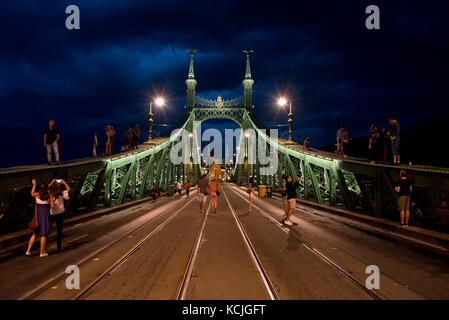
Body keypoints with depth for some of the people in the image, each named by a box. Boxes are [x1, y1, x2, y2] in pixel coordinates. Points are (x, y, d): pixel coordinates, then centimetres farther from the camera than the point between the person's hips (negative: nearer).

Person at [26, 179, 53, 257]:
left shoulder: (36, 195, 0)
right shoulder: (49, 196, -9)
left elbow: (32, 193, 24)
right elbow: (52, 206, -8)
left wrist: (34, 184, 33)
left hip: (37, 215, 4)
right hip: (45, 215, -4)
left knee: (34, 233, 17)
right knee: (43, 235, 4)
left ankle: (28, 251, 14)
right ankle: (42, 252, 9)